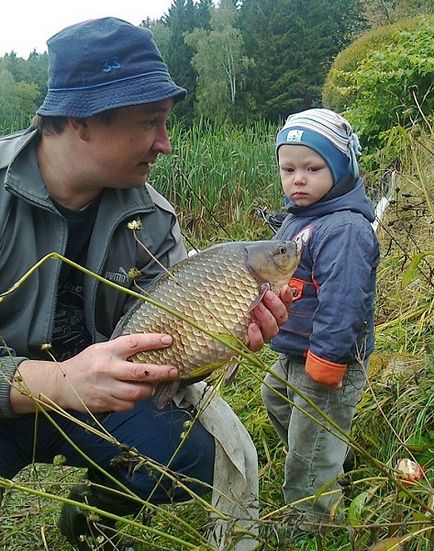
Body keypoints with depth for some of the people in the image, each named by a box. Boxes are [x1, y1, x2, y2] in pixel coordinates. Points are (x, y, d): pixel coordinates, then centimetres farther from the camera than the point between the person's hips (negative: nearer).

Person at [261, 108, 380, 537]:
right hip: (293, 353, 11)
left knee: (312, 449, 6)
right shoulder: (297, 219, 6)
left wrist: (326, 357, -30)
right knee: (274, 398, 34)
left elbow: (342, 302, -32)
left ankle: (305, 523, 29)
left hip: (327, 359, -11)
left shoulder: (344, 228, -26)